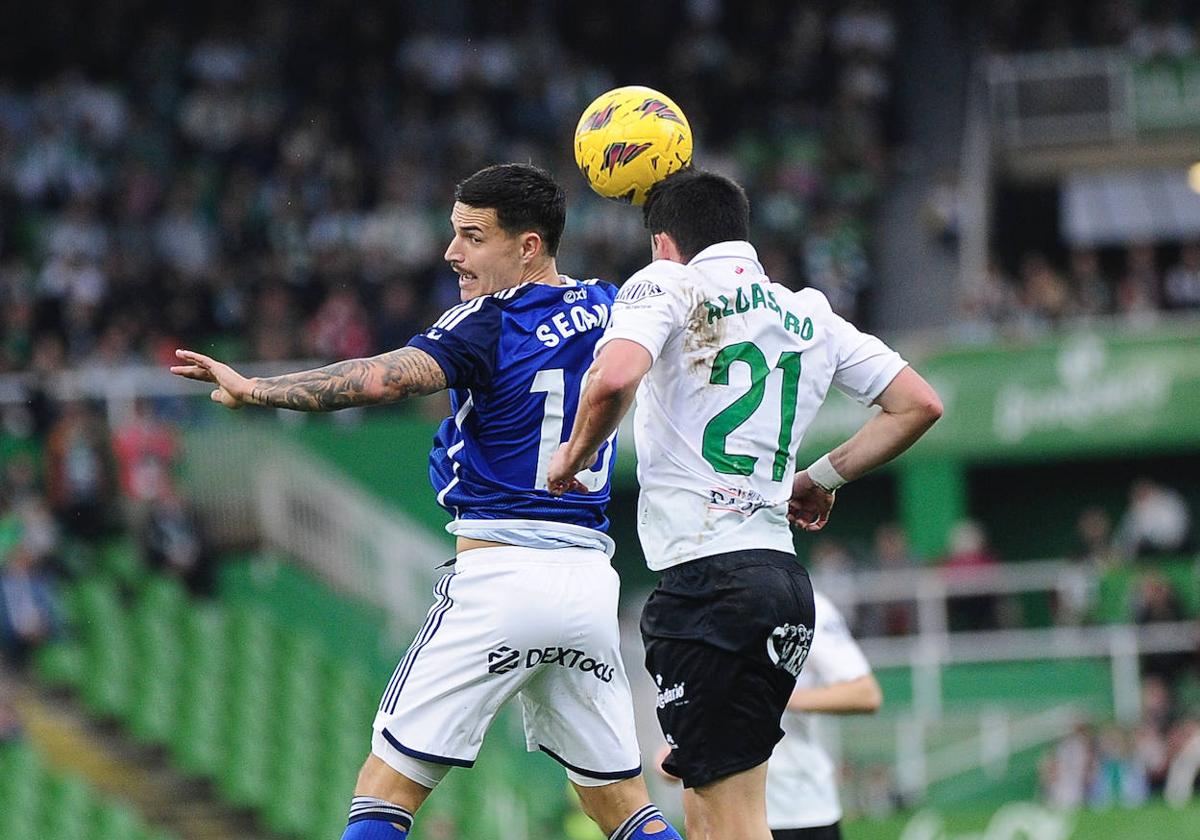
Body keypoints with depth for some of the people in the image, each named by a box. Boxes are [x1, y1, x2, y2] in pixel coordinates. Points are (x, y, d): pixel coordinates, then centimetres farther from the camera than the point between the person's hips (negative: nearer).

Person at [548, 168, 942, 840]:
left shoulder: (668, 285, 0)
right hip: (785, 576, 7)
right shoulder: (811, 316, 18)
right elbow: (919, 404, 19)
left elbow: (615, 377, -19)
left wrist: (574, 455, -2)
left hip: (705, 576, -7)